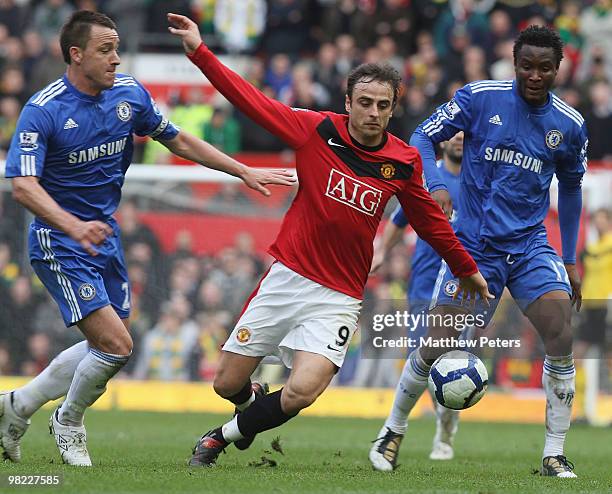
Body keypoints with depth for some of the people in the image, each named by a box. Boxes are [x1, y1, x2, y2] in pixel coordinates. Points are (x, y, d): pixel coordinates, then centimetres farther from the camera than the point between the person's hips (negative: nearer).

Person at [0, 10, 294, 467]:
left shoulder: (129, 94, -1)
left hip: (105, 236, 7)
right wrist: (75, 227, -44)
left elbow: (177, 140, 13)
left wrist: (245, 172, 10)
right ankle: (69, 422, 12)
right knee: (116, 345, -15)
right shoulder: (43, 110, -19)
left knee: (107, 348, 12)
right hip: (59, 243, -7)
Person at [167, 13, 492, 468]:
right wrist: (199, 51, -11)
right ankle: (254, 402, 44)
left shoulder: (404, 162, -1)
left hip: (337, 298, 0)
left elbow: (429, 220, 16)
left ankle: (227, 434, 9)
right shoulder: (317, 130, -6)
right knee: (228, 383, 4)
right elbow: (251, 100, -4)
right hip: (286, 278, 0)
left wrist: (466, 268, 27)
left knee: (301, 393, -21)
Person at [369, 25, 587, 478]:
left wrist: (571, 260, 15)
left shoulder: (569, 125, 2)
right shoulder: (480, 97, -6)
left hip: (530, 245, 2)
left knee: (560, 333, -19)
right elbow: (422, 139, -2)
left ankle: (554, 455, -9)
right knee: (436, 346, -4)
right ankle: (394, 430, 23)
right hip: (472, 243, -2)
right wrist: (435, 186, -22)